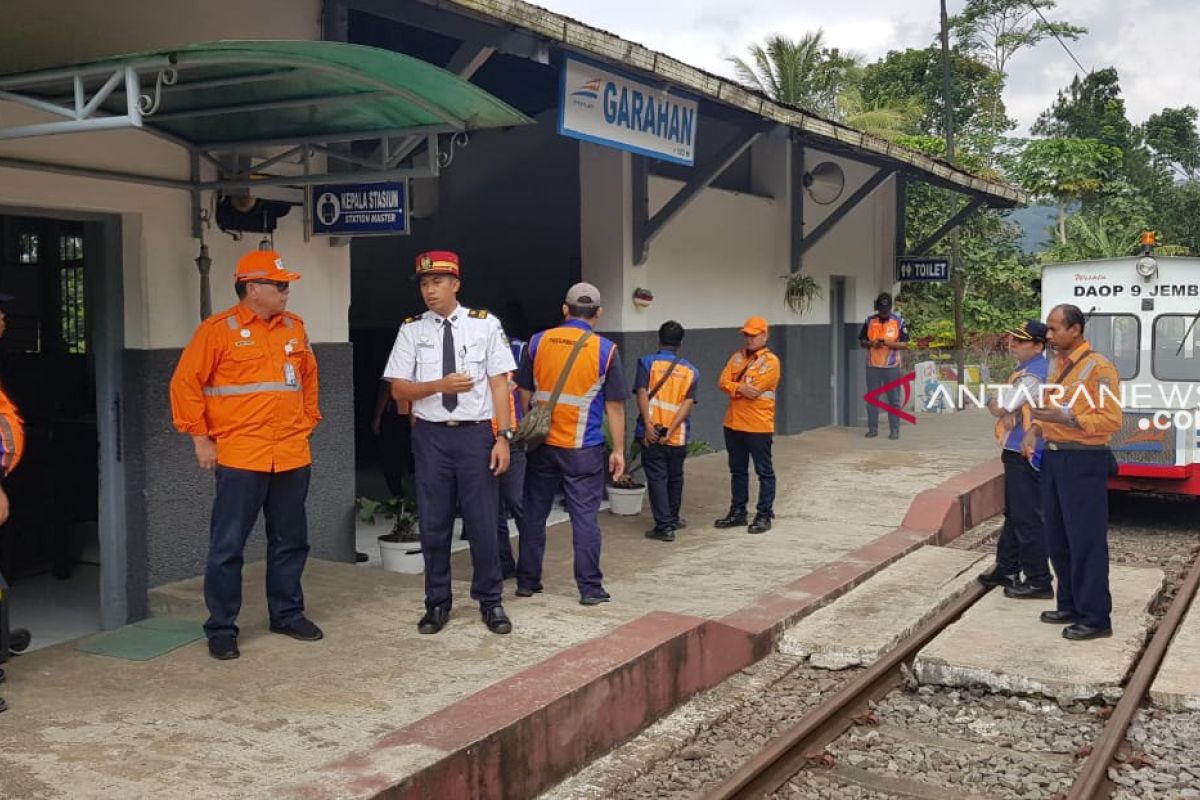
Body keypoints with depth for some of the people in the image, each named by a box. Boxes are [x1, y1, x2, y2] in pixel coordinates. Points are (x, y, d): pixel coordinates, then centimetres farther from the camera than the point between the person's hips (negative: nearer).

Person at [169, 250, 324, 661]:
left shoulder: (294, 327, 10)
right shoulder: (218, 329, -6)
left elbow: (308, 377, 23)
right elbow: (185, 384, -6)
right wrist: (200, 438, -7)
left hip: (293, 456, 5)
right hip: (239, 457, -5)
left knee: (290, 541, 14)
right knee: (228, 545, 1)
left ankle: (287, 613, 28)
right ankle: (221, 628, 11)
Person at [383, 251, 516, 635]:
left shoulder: (485, 325, 0)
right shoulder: (411, 330, 3)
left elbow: (499, 383, -2)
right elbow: (399, 389, 2)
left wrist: (503, 437, -8)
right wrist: (441, 385, -15)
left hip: (476, 433, -1)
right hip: (431, 435, 2)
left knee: (483, 521, 4)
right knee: (434, 524, 9)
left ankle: (490, 602, 19)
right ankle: (437, 603, 23)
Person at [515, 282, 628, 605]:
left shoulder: (538, 342, 1)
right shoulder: (605, 350, -6)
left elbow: (524, 393, 8)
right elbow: (614, 406, -4)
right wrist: (618, 450, 3)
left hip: (542, 443, 3)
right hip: (584, 449, -2)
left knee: (534, 514, 13)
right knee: (585, 517, 4)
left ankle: (527, 581, 20)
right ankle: (590, 588, 7)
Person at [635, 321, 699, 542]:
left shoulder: (647, 363, -2)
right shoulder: (690, 370, 6)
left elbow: (642, 393, -14)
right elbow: (688, 403, -6)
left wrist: (648, 424, -19)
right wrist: (671, 430, -12)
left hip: (652, 434, -3)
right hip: (678, 435, 3)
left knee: (657, 478, 0)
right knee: (675, 477, 19)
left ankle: (664, 526, -4)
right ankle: (672, 519, 33)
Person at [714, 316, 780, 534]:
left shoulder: (771, 361, -10)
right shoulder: (737, 357, 11)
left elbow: (754, 390, -18)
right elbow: (724, 382, 0)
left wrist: (733, 388, -3)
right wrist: (741, 388, -18)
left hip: (759, 426, -7)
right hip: (734, 424, 7)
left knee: (764, 472, 3)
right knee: (737, 471, 14)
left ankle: (764, 515, 9)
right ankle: (737, 512, 24)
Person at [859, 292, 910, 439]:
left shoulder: (898, 321, 1)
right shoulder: (869, 321, 6)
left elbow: (905, 344, 0)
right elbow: (862, 341, 12)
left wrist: (891, 344, -17)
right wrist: (870, 343, -10)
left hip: (892, 366, -2)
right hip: (873, 366, 2)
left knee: (894, 399, 0)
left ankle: (894, 430, 5)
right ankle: (872, 429, 11)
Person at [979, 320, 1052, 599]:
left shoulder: (1031, 375, -21)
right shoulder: (1031, 369, 13)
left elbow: (999, 409, -21)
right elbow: (1010, 407, 11)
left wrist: (991, 402, 0)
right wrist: (1011, 415, -11)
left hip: (1025, 454, -11)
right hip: (1020, 451, 11)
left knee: (1027, 518, -5)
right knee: (1013, 514, 19)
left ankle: (1038, 581, 1)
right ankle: (1006, 569, 31)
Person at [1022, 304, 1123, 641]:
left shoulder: (1098, 367, -13)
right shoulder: (1058, 365, 13)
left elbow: (1112, 420, -19)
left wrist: (1064, 419, -25)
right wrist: (1034, 431, 4)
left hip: (1084, 462, -9)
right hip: (1054, 458, 9)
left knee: (1086, 541, -3)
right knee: (1057, 540, 15)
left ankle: (1095, 618, 5)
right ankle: (1071, 606, 28)